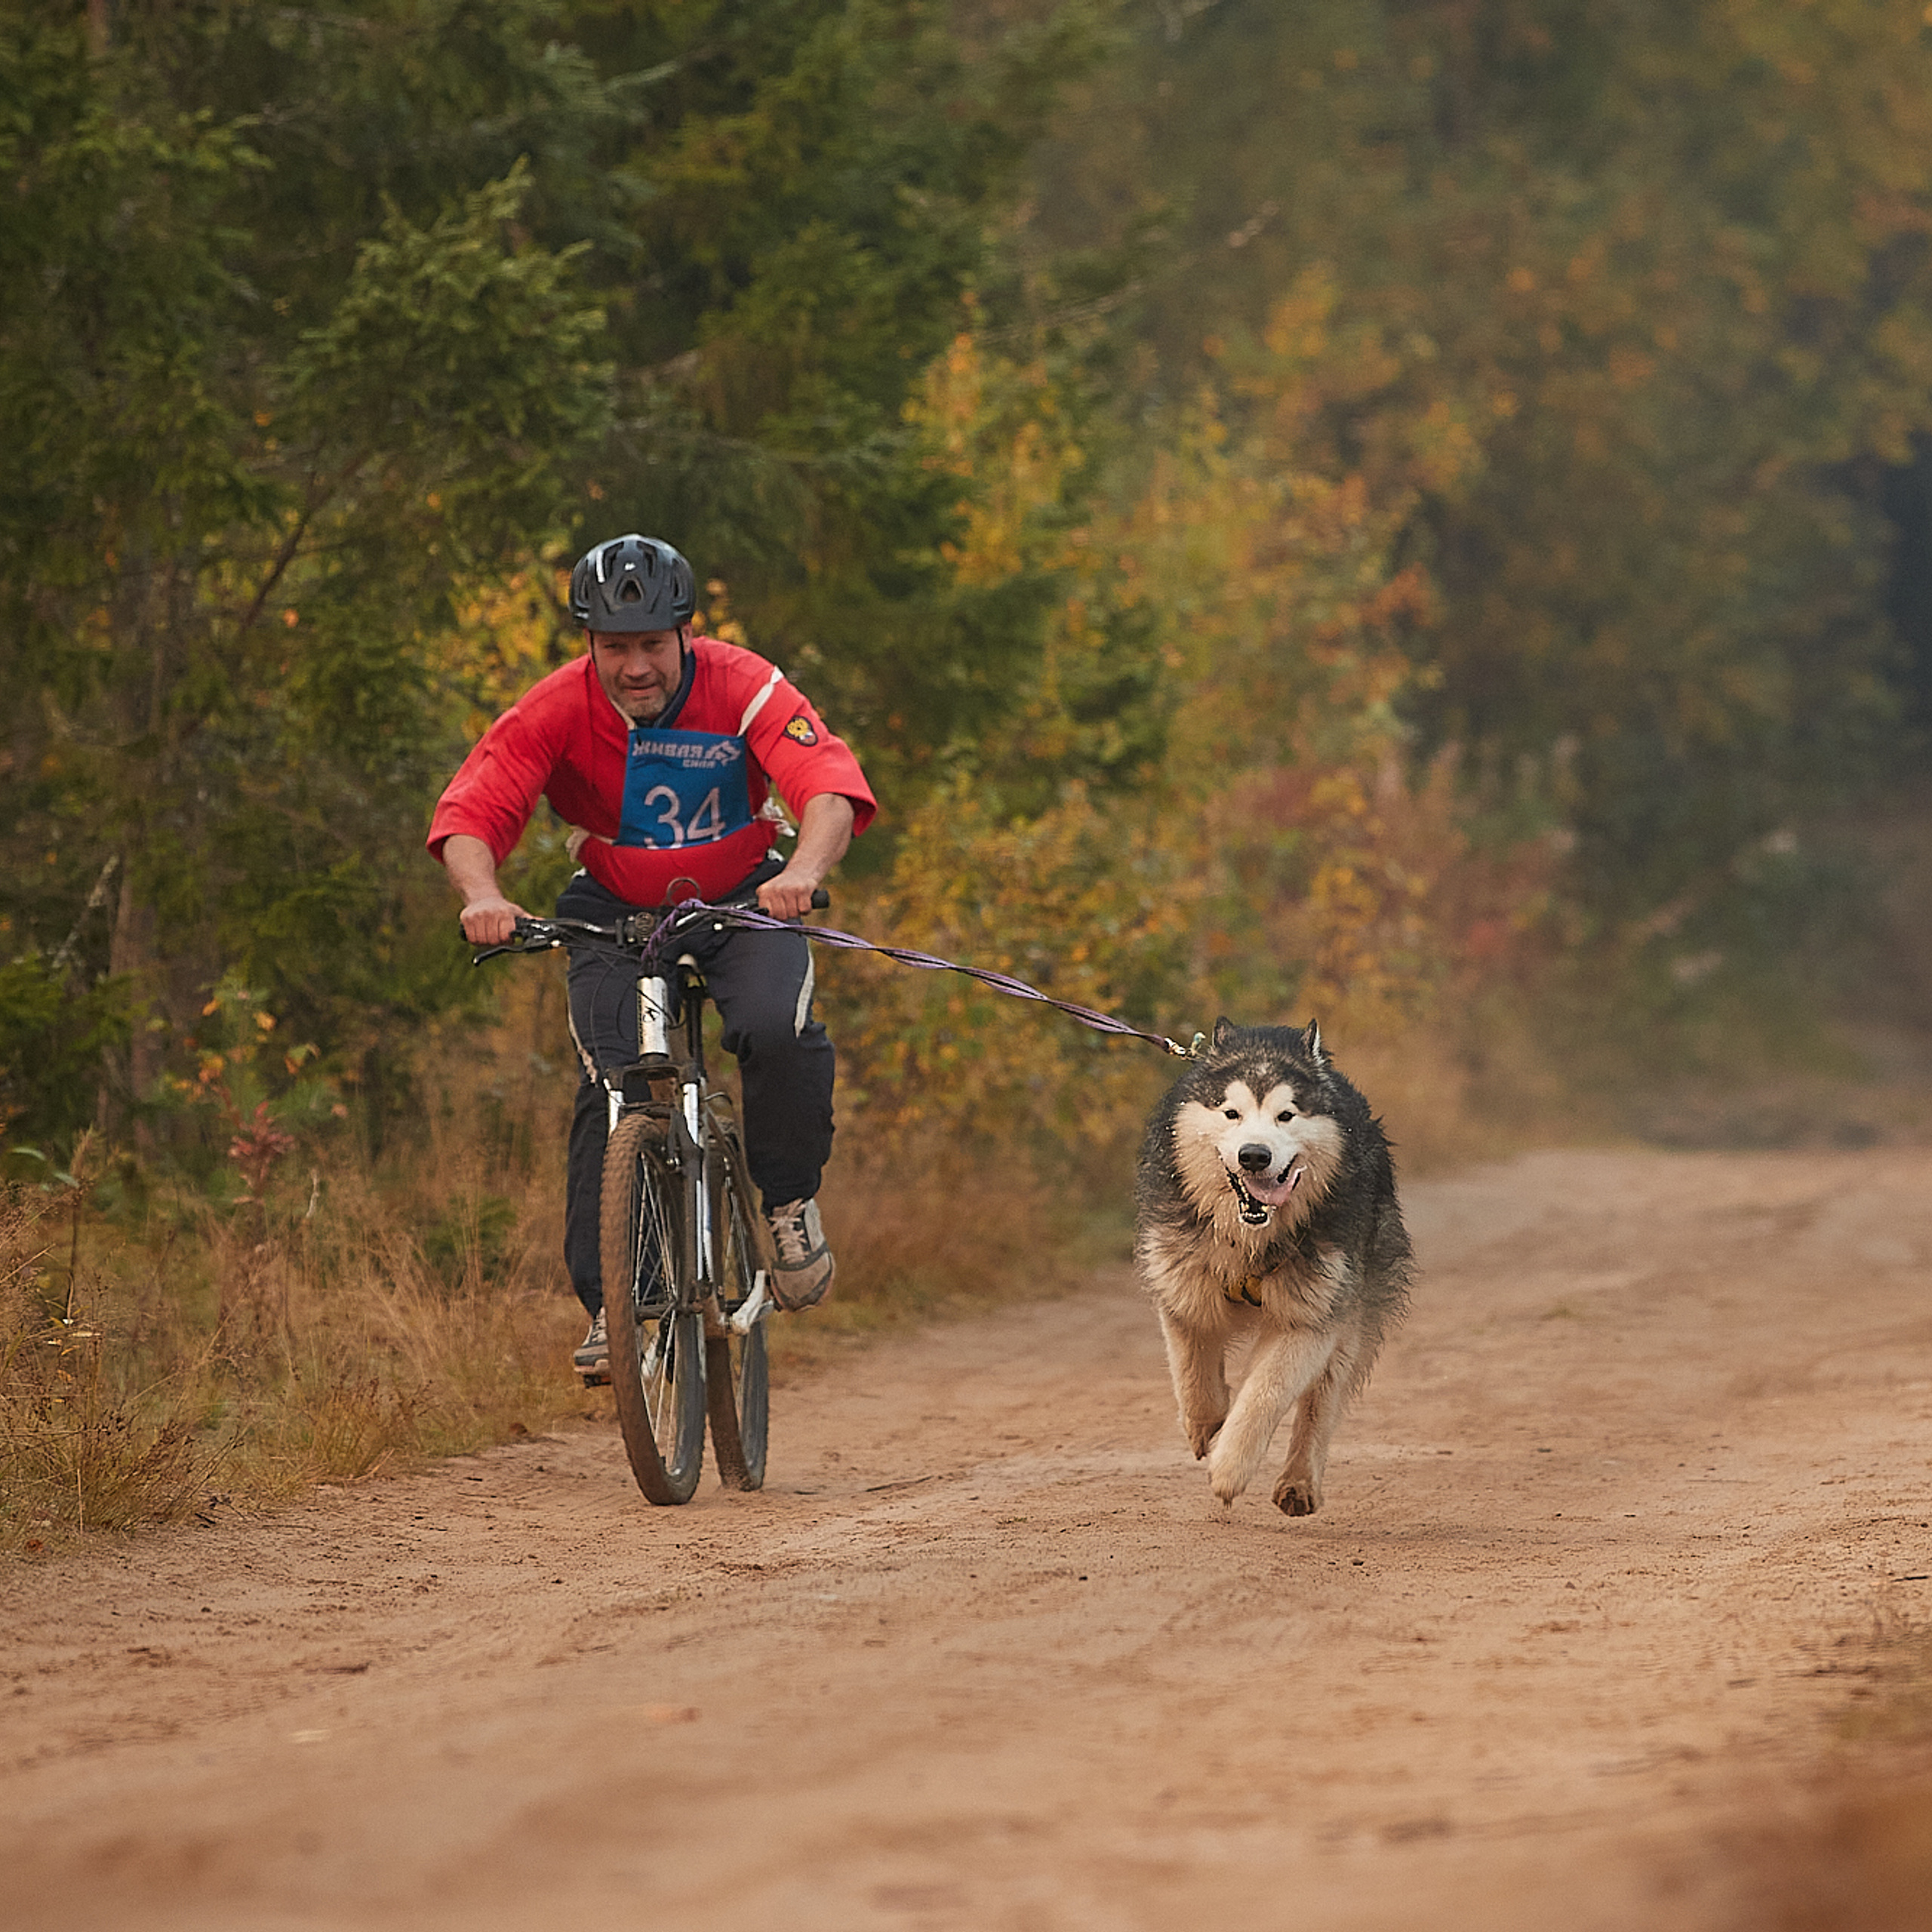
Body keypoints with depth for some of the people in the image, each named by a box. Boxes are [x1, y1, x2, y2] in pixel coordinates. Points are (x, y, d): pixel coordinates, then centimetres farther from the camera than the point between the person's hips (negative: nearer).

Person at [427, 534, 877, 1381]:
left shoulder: (744, 688, -22)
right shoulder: (556, 709, -19)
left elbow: (832, 788, -34)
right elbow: (468, 814, -26)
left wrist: (804, 873, -55)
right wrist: (482, 896, -48)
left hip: (742, 902, -1)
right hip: (616, 912, 1)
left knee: (778, 1032, -29)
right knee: (610, 1085, -19)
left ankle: (790, 1198, -3)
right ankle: (608, 1304, -11)